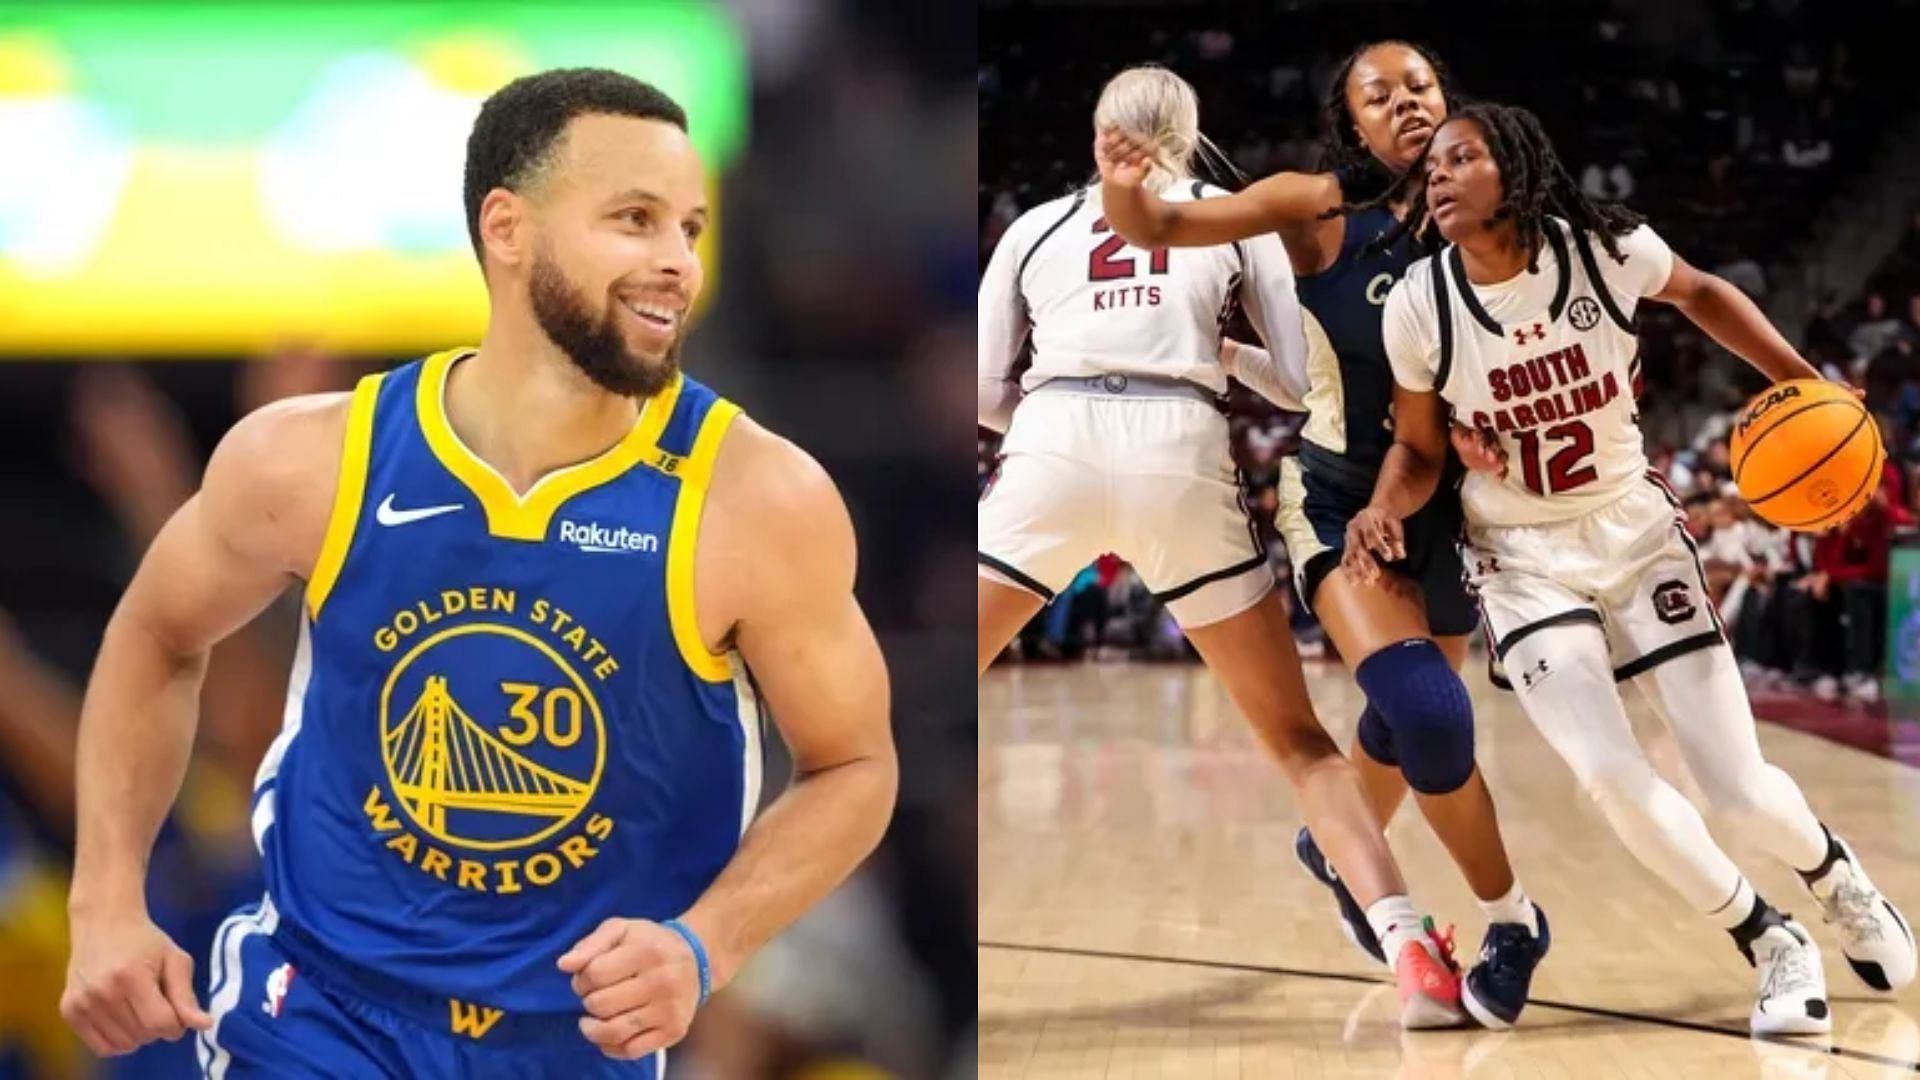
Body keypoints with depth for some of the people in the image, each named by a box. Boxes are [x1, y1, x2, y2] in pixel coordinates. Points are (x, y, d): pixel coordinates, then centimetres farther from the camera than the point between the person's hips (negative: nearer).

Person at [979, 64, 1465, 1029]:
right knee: (1297, 739, 10)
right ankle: (1413, 954, -3)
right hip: (1181, 459, 0)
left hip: (1052, 453, 0)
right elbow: (1301, 378, 15)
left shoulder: (1038, 225, 24)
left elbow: (981, 392, 19)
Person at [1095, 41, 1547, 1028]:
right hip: (1339, 497, -4)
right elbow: (1161, 227, -15)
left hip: (1439, 505, 4)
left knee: (1408, 719, 20)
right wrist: (1124, 191, -37)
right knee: (1428, 711, -22)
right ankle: (1511, 920, -4)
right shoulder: (1320, 209, -12)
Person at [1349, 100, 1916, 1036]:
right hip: (1522, 560, 0)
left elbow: (1699, 292, 7)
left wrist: (1801, 381, -2)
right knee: (1613, 780, -20)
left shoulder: (1608, 249, -15)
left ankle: (1837, 877, 34)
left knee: (1740, 791, -4)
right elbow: (1419, 447, 1)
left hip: (1635, 533, 0)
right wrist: (1384, 509, -20)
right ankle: (1775, 949, 5)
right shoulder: (1418, 305, -14)